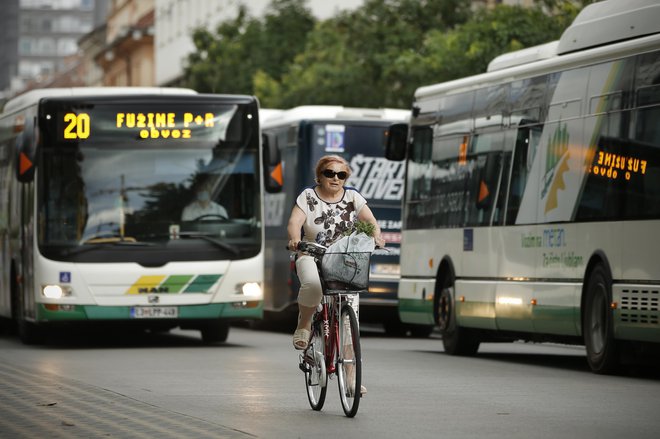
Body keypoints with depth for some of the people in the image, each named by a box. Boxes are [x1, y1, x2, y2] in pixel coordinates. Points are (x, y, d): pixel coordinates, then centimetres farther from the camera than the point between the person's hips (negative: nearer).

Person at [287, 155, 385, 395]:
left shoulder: (352, 197, 6)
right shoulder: (308, 197, -1)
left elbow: (369, 219, -5)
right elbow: (295, 221, -15)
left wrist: (376, 235, -27)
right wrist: (295, 239, -37)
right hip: (312, 256, -2)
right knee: (313, 284, -38)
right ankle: (304, 325, -9)